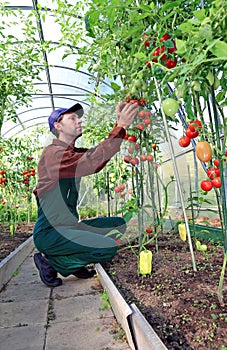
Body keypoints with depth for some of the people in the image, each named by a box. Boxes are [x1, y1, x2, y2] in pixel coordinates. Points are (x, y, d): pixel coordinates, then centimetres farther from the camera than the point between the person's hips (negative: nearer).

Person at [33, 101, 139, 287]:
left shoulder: (75, 153, 13)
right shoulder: (52, 153, -17)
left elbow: (100, 153, -2)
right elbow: (90, 163, -32)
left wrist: (120, 124, -11)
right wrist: (121, 127, -30)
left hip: (69, 226, 9)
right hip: (49, 233, -9)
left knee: (118, 223, 9)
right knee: (108, 248, -21)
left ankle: (75, 263, 12)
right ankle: (50, 261, -1)